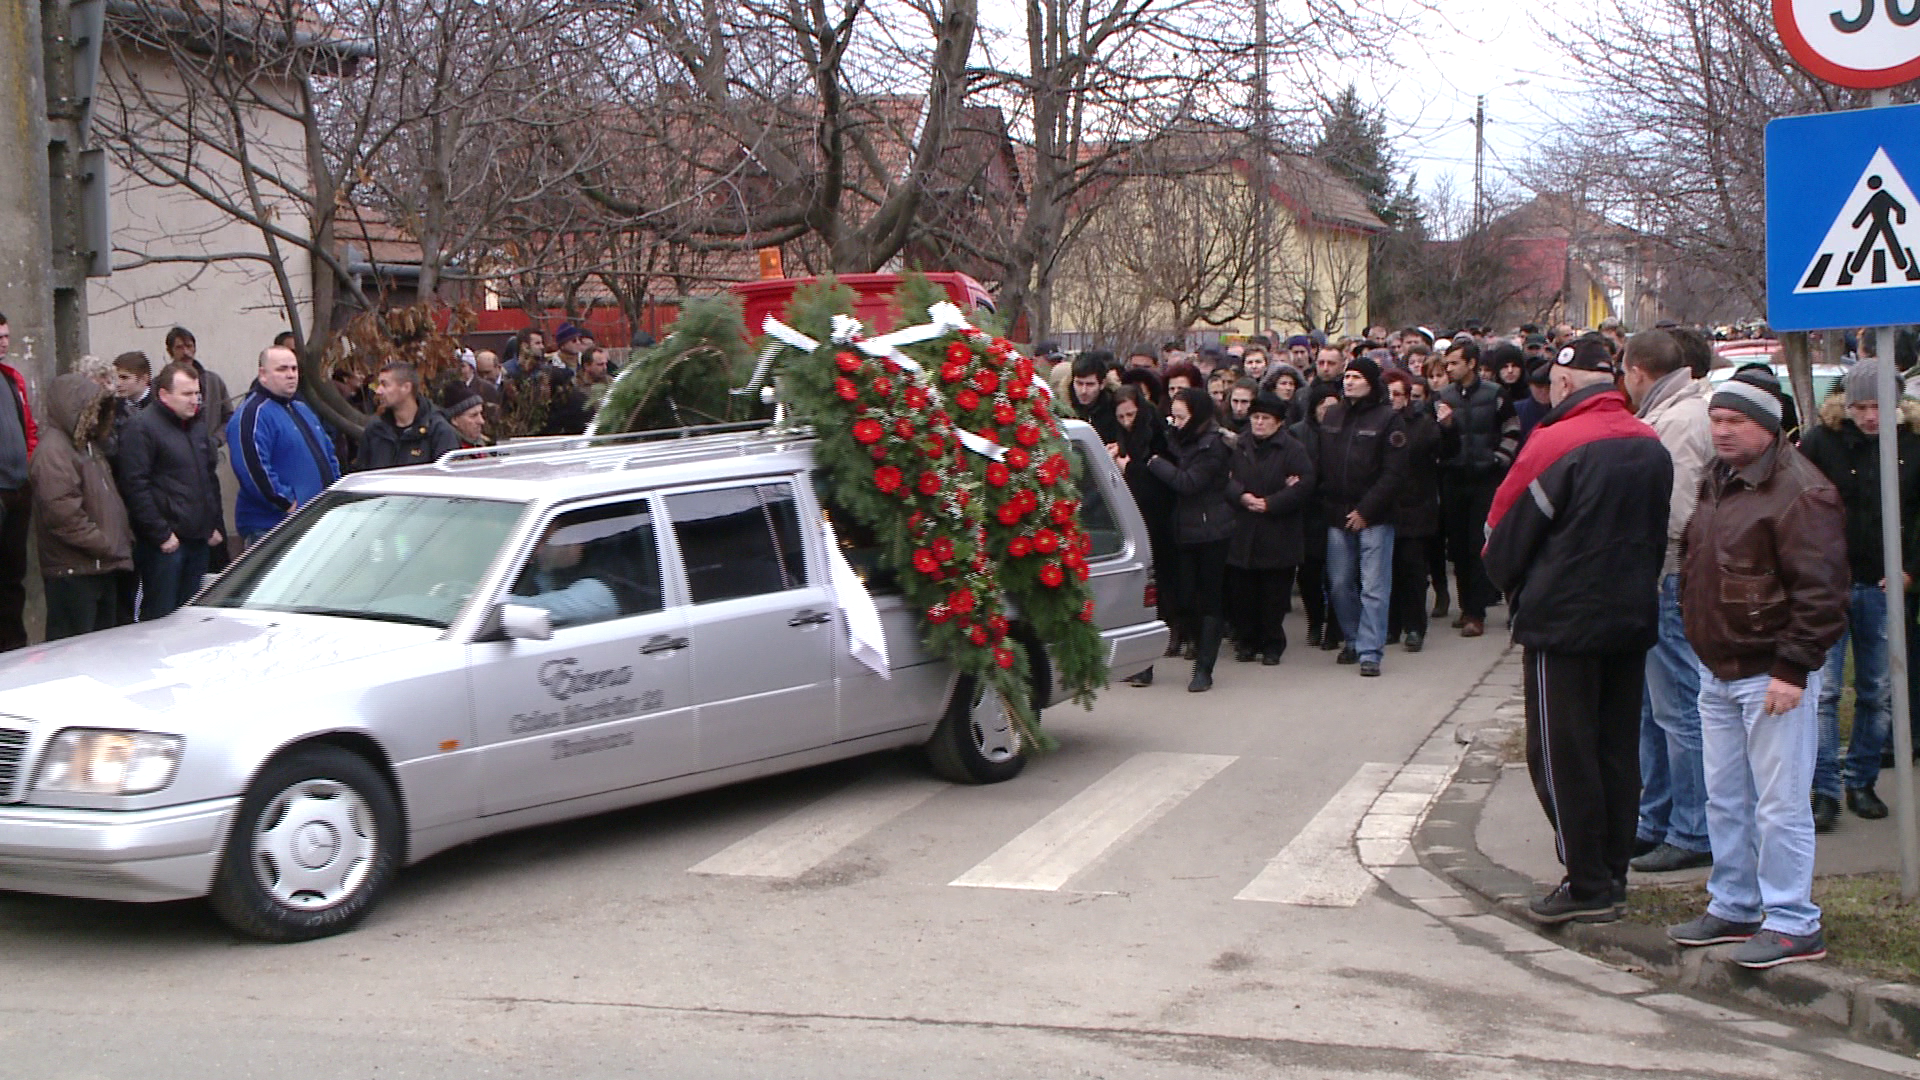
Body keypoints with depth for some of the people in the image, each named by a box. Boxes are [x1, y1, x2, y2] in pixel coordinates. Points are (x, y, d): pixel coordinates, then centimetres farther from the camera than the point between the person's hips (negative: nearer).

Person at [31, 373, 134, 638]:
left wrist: (124, 538, 12)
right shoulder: (53, 450, -15)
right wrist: (106, 545, -18)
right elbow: (63, 513, -23)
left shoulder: (89, 444, 18)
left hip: (103, 566, 10)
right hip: (73, 570, -10)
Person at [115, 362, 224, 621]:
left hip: (199, 541, 8)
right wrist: (161, 534, -18)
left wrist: (215, 525, 16)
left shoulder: (198, 424, 17)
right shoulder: (142, 428, -10)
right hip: (165, 545, -8)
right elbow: (135, 486, -16)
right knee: (160, 618, -7)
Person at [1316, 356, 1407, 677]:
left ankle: (1370, 651, -2)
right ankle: (1354, 640, 25)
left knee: (1373, 588, -4)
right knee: (1339, 584, 9)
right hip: (1337, 517, 5)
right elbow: (1321, 464, 15)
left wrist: (1365, 511, -12)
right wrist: (1326, 504, 2)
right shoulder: (1332, 417, 11)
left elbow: (1394, 474, -9)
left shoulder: (1388, 419, -5)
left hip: (1374, 518, -5)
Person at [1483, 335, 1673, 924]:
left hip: (1564, 621, -7)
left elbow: (1504, 528, -9)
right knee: (1619, 750, 13)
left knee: (1562, 753, 1)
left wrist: (1514, 586, 10)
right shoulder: (1652, 447, 4)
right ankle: (1613, 875, 19)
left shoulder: (1556, 443, -17)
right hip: (1632, 618, 7)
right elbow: (1658, 532, 15)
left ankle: (1588, 886, 2)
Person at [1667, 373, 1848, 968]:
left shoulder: (1800, 493, -16)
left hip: (1772, 674, -9)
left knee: (1779, 804, -4)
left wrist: (1792, 668, -20)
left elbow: (1819, 592, -19)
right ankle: (1734, 907, 27)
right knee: (1725, 800, 15)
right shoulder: (1717, 480, 13)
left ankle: (1793, 925, 5)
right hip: (1717, 671, 9)